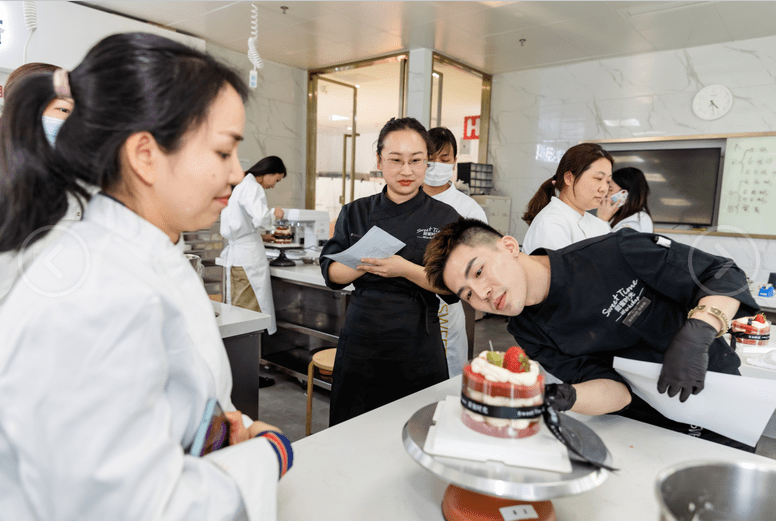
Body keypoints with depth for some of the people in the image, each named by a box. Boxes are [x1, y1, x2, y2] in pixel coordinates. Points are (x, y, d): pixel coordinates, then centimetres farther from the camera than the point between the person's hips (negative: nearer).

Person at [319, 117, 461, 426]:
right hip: (361, 339, 2)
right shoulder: (356, 212, 4)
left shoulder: (444, 218, -2)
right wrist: (365, 265, -17)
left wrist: (405, 269, -22)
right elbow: (331, 272, 3)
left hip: (417, 345, -1)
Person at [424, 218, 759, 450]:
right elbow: (616, 388, -19)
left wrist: (697, 333, -35)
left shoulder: (614, 253, -24)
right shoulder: (530, 333, -13)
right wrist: (562, 397, -39)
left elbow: (725, 274, -17)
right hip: (644, 427, 2)